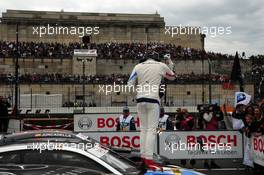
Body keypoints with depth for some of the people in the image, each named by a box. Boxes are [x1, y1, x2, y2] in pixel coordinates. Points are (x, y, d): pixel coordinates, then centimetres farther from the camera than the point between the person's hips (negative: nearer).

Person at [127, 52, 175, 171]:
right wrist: (169, 62, 31)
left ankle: (143, 156, 13)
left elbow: (130, 85, 3)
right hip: (153, 100, -3)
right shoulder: (161, 65, 4)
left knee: (143, 129, 12)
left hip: (140, 100, 4)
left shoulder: (138, 66, 7)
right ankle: (149, 160, -12)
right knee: (152, 130, -6)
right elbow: (172, 77, 22)